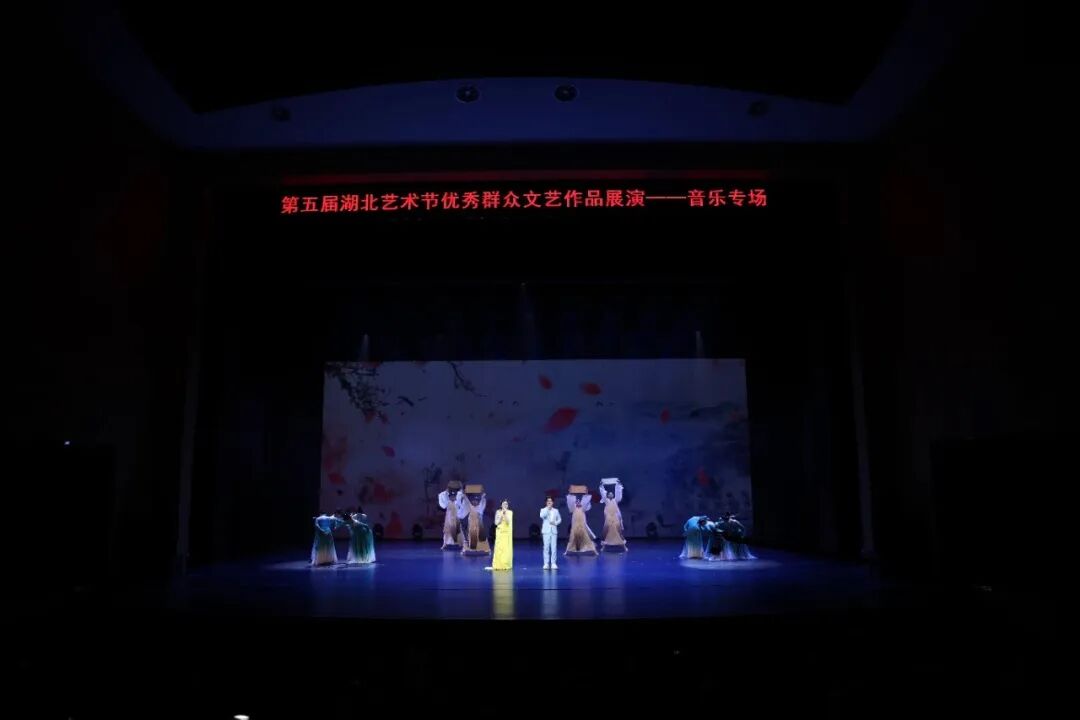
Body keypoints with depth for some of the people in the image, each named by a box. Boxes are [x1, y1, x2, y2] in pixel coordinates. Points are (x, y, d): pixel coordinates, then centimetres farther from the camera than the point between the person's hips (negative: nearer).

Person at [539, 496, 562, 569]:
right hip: (546, 531, -2)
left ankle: (553, 563, 4)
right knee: (546, 547, -2)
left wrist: (555, 523, -9)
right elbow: (541, 516, -19)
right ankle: (546, 563, 2)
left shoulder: (556, 510, 9)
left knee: (554, 547, -1)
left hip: (554, 531, 2)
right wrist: (547, 508, -19)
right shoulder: (543, 510, 2)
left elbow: (559, 519, 11)